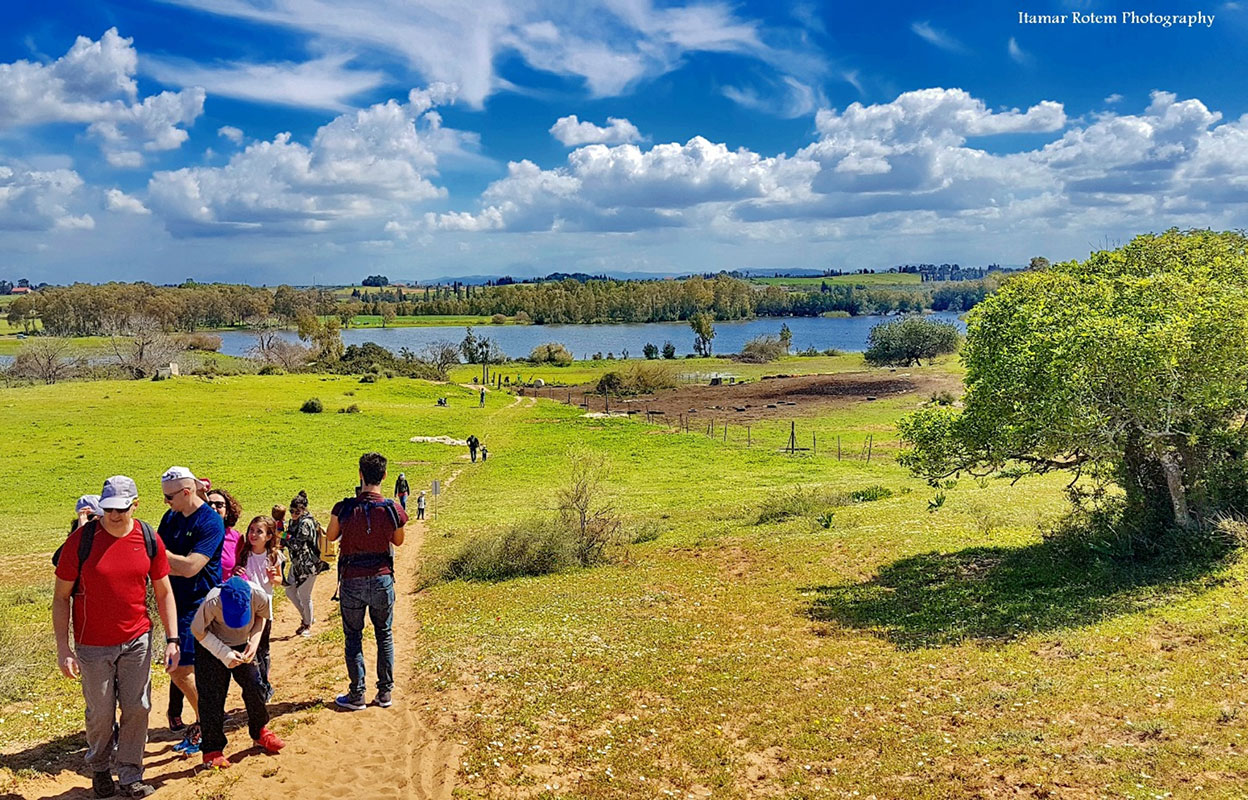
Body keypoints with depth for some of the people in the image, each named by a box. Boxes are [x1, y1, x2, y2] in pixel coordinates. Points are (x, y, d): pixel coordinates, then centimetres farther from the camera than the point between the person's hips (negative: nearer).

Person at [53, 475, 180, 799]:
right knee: (101, 712, 10)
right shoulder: (81, 540, -12)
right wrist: (63, 647, -11)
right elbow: (61, 597, -6)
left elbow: (164, 592, 3)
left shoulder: (149, 539, -5)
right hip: (93, 645, -2)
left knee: (137, 708, 6)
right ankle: (99, 768, 35)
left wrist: (172, 640, -2)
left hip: (137, 641, 2)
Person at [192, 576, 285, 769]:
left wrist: (254, 641, -18)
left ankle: (260, 733, 25)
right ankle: (212, 749, 10)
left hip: (242, 645, 3)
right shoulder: (212, 603, -36)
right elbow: (197, 630, -19)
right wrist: (224, 654, -24)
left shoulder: (259, 596, -29)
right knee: (212, 697, -5)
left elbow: (262, 616, -4)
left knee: (254, 686, 2)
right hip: (212, 647, -3)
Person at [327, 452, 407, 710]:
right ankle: (385, 692, 20)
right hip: (382, 579, 1)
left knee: (353, 637, 11)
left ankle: (356, 695, 16)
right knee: (384, 635, 15)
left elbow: (330, 536, 5)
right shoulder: (393, 510, -12)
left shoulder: (344, 508, -14)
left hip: (352, 581, -1)